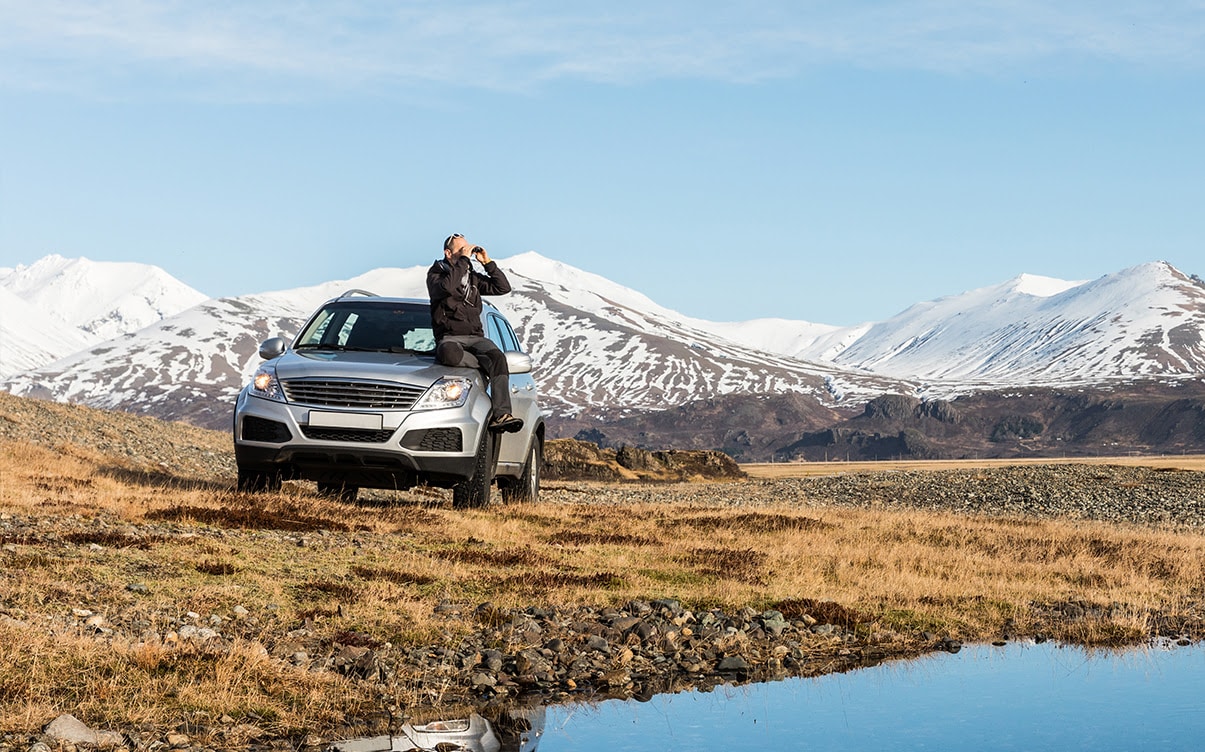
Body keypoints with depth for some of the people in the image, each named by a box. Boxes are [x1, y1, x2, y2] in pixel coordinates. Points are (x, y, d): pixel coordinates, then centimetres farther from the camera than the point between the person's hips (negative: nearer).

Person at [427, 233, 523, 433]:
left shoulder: (473, 278, 22)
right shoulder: (436, 273, 6)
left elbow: (503, 287, 16)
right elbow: (446, 287, -18)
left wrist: (487, 262, 9)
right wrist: (463, 260, -14)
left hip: (475, 337, 4)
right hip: (449, 338, -4)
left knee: (497, 356, -30)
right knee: (451, 355, -43)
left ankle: (501, 415, -39)